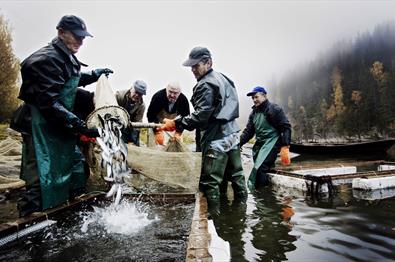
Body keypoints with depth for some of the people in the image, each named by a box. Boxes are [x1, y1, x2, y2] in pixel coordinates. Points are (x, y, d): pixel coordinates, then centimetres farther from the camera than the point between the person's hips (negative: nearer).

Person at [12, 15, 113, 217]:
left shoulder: (67, 58, 10)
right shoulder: (47, 59, -20)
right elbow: (48, 102, -28)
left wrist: (96, 74, 22)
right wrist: (78, 125, -32)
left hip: (60, 125, 10)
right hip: (42, 126, -10)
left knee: (76, 166, 20)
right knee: (41, 181, -10)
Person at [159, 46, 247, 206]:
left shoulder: (205, 85, -13)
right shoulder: (223, 79, 15)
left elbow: (201, 115, -22)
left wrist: (177, 124, -19)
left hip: (216, 139, -10)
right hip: (233, 135, 10)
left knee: (210, 181, -3)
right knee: (236, 173, 19)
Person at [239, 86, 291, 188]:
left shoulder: (274, 109, -7)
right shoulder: (254, 113, 14)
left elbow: (286, 127, -11)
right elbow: (248, 131, 11)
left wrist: (285, 147, -20)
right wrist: (238, 143, -4)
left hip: (271, 142, -8)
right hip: (259, 144, 8)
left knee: (259, 169, -21)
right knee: (259, 169, 10)